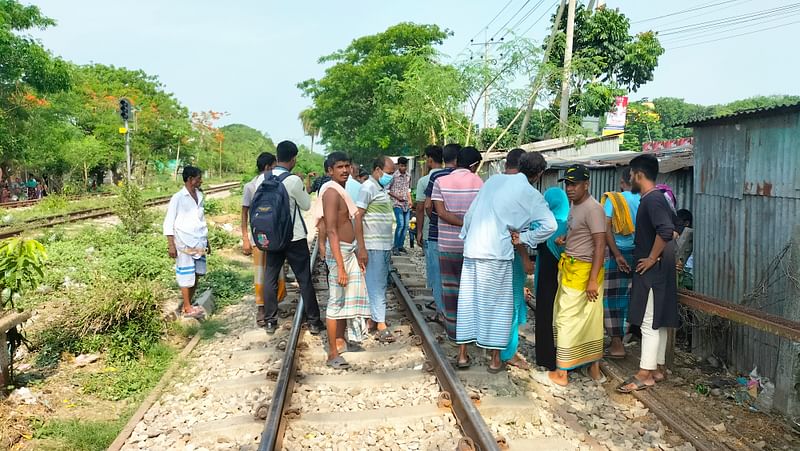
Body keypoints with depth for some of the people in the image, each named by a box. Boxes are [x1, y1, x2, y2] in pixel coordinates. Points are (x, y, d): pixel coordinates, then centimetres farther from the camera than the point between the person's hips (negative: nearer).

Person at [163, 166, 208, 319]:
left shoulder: (200, 196, 11)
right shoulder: (178, 198, -8)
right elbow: (168, 222, -7)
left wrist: (206, 241, 20)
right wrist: (171, 245, -12)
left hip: (199, 243, 6)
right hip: (184, 243, -6)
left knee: (197, 275, 9)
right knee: (187, 276, 0)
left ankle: (189, 305, 20)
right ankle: (187, 308, 9)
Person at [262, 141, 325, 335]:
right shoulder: (294, 180, -17)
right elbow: (306, 205, -5)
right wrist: (306, 189, 10)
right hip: (295, 237, -4)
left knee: (270, 278, 12)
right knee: (305, 280, 5)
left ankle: (270, 321, 18)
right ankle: (313, 322, 12)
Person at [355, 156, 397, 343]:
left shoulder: (382, 188, 16)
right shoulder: (368, 187, -11)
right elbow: (357, 217, -15)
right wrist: (361, 248, -20)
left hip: (385, 246, 9)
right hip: (373, 247, -9)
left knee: (380, 284, 12)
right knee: (376, 285, -4)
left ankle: (372, 319, 20)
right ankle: (381, 326, -1)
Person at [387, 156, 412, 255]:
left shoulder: (408, 176, 9)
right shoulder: (394, 176, -9)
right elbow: (387, 189, -4)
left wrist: (410, 200, 12)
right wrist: (396, 196, -12)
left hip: (406, 204, 6)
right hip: (397, 204, -6)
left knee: (406, 225, 6)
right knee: (400, 224, -16)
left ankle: (401, 245, 18)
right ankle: (395, 247, -6)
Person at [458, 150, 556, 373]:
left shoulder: (494, 179, 10)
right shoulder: (530, 193, -5)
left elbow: (470, 212, 13)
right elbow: (549, 225, -15)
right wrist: (523, 238, -6)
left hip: (471, 249, 5)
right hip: (495, 254, -5)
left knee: (468, 301, 13)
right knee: (497, 305, 8)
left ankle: (462, 354, 22)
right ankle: (496, 360, 18)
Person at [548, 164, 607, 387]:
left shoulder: (593, 208, -16)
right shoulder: (575, 206, 13)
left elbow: (600, 245, -20)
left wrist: (593, 279, -23)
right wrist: (563, 240, 7)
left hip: (583, 271, -9)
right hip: (570, 268, 9)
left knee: (566, 320, -2)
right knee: (590, 320, 13)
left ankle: (561, 373, 7)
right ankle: (594, 368, 22)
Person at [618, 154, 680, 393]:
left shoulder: (652, 200, -18)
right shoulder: (657, 197, 13)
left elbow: (666, 230, -32)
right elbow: (674, 224, 26)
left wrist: (652, 257, -21)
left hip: (652, 271, -10)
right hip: (659, 271, 10)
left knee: (649, 323, -4)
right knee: (658, 322, 15)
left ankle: (645, 374, 3)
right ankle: (658, 367, 24)